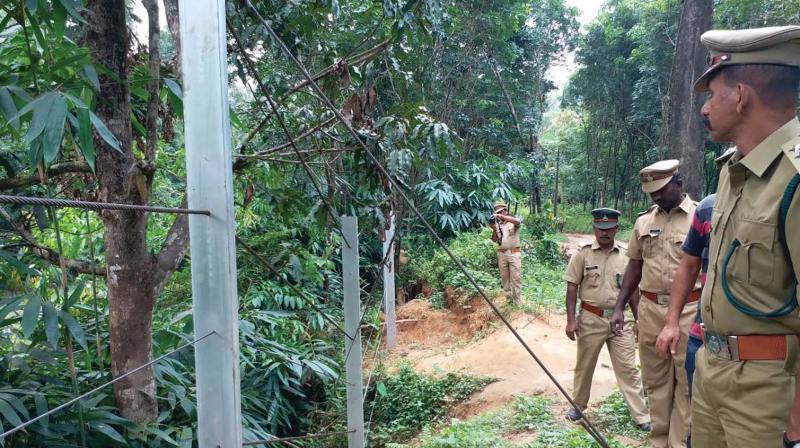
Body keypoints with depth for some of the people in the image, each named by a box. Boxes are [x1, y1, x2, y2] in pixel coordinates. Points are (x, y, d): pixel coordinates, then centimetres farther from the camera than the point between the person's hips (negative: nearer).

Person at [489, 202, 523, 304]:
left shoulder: (513, 223, -2)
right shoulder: (497, 224, 11)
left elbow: (518, 221, -27)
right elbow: (494, 240, 5)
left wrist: (502, 216, -32)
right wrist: (494, 229, -14)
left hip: (514, 254, -5)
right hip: (502, 254, 5)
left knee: (515, 278, -3)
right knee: (504, 278, 8)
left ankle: (517, 302, 1)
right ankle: (509, 298, 19)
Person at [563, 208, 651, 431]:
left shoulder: (626, 255, 1)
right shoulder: (583, 253, -5)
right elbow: (572, 287, -3)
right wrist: (571, 320, -9)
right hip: (591, 319, -1)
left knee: (627, 368, 5)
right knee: (584, 365, 13)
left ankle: (641, 416, 13)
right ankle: (578, 405, 31)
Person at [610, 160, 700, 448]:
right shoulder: (644, 221, 9)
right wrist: (619, 308, 9)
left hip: (689, 311, -4)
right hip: (650, 309, 4)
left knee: (687, 383, 4)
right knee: (655, 380, 13)